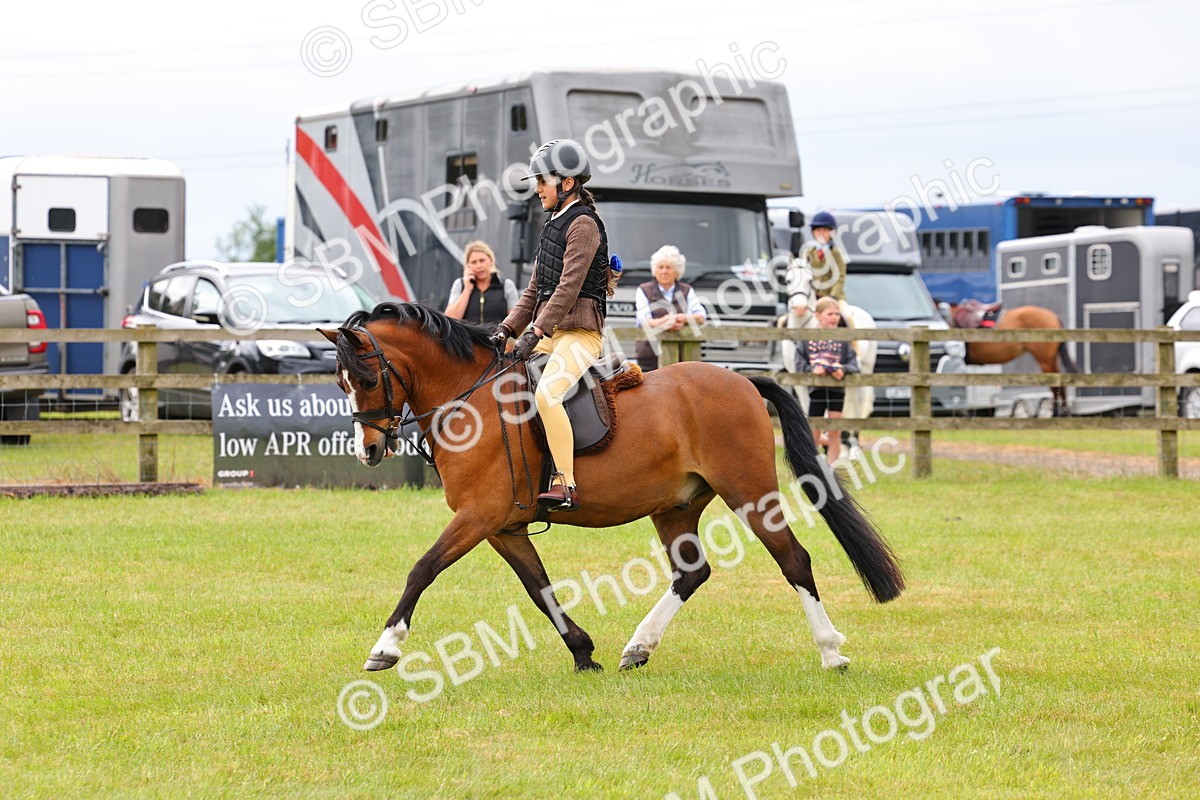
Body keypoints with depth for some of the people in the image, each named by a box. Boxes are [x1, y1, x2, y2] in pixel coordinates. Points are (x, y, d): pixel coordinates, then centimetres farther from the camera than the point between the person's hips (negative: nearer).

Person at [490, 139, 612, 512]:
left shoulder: (583, 223, -10)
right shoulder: (554, 225, 19)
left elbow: (569, 286, -18)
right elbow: (535, 289, 19)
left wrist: (536, 332, -23)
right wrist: (507, 329, 7)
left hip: (580, 333, -10)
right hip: (551, 334, 10)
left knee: (547, 394, -32)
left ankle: (565, 485, -34)